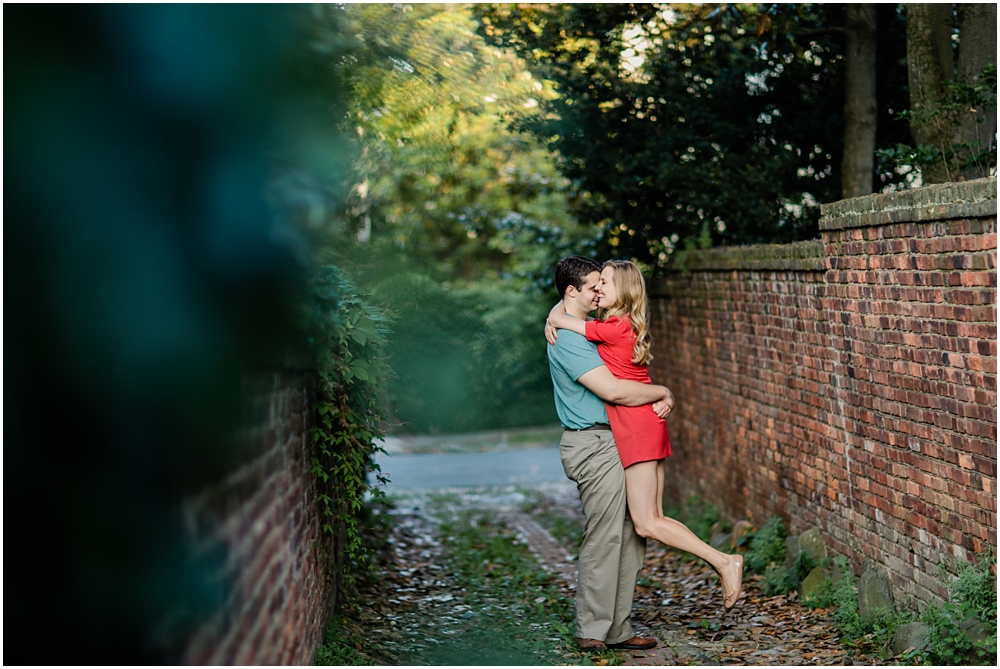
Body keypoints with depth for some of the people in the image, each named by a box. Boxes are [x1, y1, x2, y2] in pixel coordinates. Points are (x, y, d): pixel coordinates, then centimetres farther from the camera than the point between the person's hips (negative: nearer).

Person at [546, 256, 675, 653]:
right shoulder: (568, 336, -15)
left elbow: (622, 382, 22)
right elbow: (613, 390, -23)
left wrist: (659, 399, 2)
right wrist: (662, 392, -8)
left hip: (610, 444, 10)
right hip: (594, 445, -10)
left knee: (630, 538, 10)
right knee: (605, 538, -7)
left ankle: (617, 630, 14)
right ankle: (593, 631, 0)